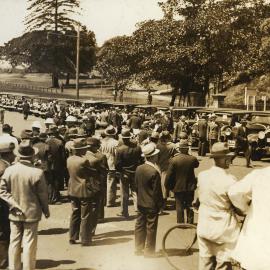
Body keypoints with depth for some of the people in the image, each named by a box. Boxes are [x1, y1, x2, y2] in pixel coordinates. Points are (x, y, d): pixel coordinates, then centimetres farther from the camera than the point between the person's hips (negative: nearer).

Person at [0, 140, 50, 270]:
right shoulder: (37, 173, -18)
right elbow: (42, 195, -10)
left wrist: (15, 205, -5)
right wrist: (46, 210, 4)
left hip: (15, 214, 3)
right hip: (31, 213, -3)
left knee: (14, 243, 15)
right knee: (29, 244, 6)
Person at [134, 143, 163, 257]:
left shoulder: (138, 169, -1)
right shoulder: (154, 172, -22)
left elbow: (136, 186, 7)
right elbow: (157, 191, -17)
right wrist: (159, 204, -6)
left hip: (140, 203, 6)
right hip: (152, 205, -6)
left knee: (139, 226, 14)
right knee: (151, 228, 5)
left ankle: (138, 249, 24)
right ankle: (149, 251, 13)